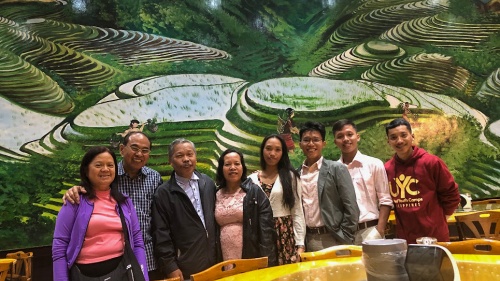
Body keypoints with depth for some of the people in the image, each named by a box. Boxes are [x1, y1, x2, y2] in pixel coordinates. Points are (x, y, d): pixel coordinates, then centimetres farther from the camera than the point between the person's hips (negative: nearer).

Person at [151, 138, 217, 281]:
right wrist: (170, 267, -11)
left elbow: (215, 217, 9)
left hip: (212, 261, 4)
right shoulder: (164, 193, -8)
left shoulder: (208, 183, 4)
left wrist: (220, 251, 9)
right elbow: (161, 234, -9)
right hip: (184, 267, -3)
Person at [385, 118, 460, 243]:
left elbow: (451, 194, -2)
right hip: (403, 238, 3)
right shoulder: (386, 169, -2)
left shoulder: (432, 162, -10)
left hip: (434, 237, -2)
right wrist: (407, 218, 10)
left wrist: (437, 218, 3)